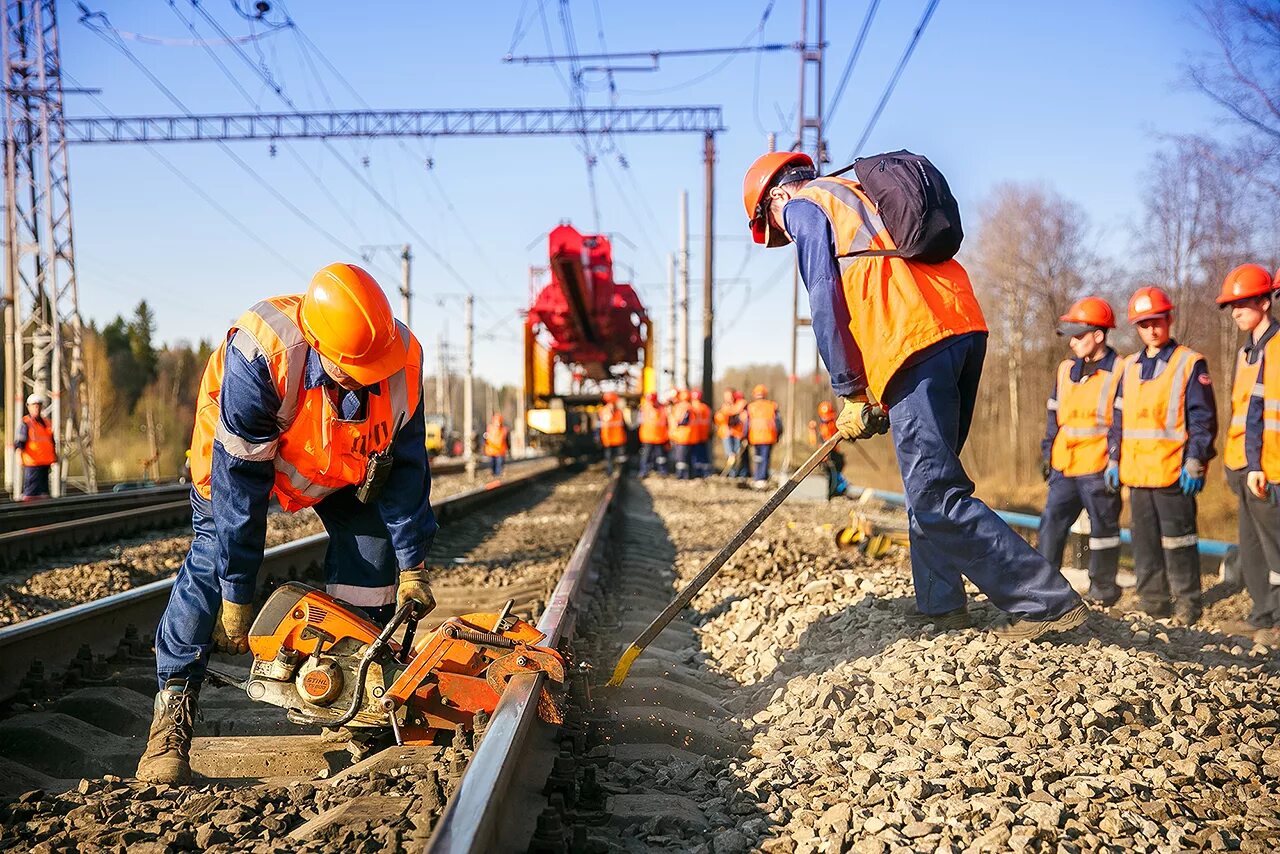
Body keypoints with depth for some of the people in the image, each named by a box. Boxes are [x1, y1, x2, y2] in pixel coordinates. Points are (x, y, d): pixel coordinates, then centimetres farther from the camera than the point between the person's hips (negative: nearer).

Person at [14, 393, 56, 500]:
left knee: (43, 493, 11)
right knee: (30, 494, -10)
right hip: (32, 464, -7)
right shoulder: (25, 423, -4)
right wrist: (19, 454, -33)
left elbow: (53, 442, 25)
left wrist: (54, 459, 21)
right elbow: (19, 441, -16)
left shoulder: (47, 423, 16)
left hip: (45, 463, 7)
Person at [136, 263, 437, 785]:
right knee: (214, 558, -18)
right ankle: (171, 716, -13)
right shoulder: (259, 356, -44)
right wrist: (237, 600, -33)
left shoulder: (402, 358, -31)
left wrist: (413, 567, -14)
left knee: (373, 544, -9)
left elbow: (405, 465, -16)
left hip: (346, 459, 4)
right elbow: (239, 479, -37)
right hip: (240, 447, -4)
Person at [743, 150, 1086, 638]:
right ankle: (941, 607, 19)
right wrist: (878, 395, 24)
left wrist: (850, 395, 2)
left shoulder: (803, 206, 10)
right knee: (931, 479, 18)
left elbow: (825, 302, -1)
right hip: (964, 326, 9)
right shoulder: (864, 196, 34)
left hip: (917, 345, -9)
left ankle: (1050, 602, -12)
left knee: (935, 499, -10)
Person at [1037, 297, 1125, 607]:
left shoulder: (1119, 372, -6)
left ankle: (1103, 588, 17)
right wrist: (1047, 452, 13)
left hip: (1099, 469, -6)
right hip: (1063, 466, 6)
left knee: (1103, 527, 6)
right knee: (1052, 521, 0)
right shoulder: (1066, 370, 12)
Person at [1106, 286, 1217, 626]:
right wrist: (1113, 460, 14)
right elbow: (1118, 418, 19)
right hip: (1136, 471, 6)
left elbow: (1203, 418, -7)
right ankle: (1152, 601, 19)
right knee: (1145, 540, 10)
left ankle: (1188, 604, 6)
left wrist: (1194, 461, -13)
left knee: (1177, 540, -2)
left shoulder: (1190, 363, -3)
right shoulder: (1130, 367, 15)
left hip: (1173, 472, -6)